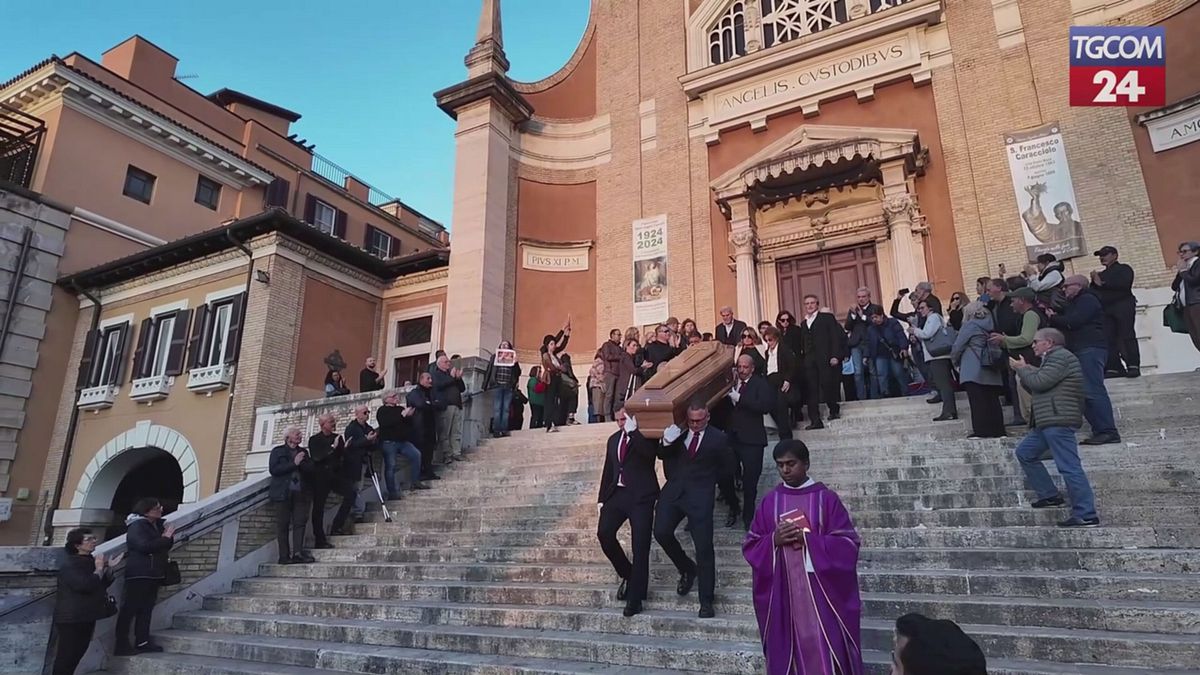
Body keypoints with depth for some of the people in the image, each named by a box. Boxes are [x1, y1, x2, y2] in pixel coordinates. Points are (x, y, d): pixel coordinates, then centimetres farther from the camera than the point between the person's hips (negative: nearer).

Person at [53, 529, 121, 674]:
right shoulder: (69, 564, -16)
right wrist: (99, 569, -18)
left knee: (77, 653, 15)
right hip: (71, 618, -9)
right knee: (66, 655, -4)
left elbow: (104, 584, 14)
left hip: (86, 617, 9)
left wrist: (109, 568, 0)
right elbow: (84, 585, -29)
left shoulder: (90, 561, 10)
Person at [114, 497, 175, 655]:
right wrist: (165, 537, -15)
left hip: (153, 574, 9)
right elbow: (145, 546, -25)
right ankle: (122, 646, -1)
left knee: (146, 609, 10)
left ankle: (142, 642, 15)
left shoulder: (157, 524, 14)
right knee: (129, 610, -4)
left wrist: (168, 537, 0)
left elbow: (165, 547, 20)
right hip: (139, 574, -8)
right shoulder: (137, 526, -11)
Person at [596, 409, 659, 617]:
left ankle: (635, 598, 3)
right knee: (604, 532, -12)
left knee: (640, 546, -6)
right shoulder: (613, 439, 19)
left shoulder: (645, 436, 1)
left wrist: (633, 430, -24)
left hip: (641, 495, -5)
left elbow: (651, 452, -23)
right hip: (617, 493, 5)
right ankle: (627, 574, 12)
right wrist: (602, 497, 15)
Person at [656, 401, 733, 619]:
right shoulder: (677, 432, 9)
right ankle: (687, 568, 15)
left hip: (700, 495, -3)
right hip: (674, 490, 3)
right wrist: (666, 442, -6)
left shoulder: (718, 439, 3)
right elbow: (662, 456, 14)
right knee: (661, 532, -14)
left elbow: (724, 470, 14)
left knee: (704, 547, -5)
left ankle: (706, 601, 6)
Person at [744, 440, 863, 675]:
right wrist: (773, 540, -13)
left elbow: (848, 543, -7)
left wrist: (807, 539, -17)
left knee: (824, 651, -1)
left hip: (819, 590, -2)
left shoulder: (826, 498, -4)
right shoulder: (770, 501, 4)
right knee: (787, 650, 8)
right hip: (782, 593, 3)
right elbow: (750, 546, 6)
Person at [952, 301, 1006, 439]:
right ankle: (997, 429, 11)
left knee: (977, 401, -5)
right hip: (991, 370, 7)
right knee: (992, 400, 9)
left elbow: (958, 346, -4)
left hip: (973, 371, -7)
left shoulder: (970, 325, -6)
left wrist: (955, 361, 11)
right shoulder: (989, 325, 12)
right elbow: (998, 348, 15)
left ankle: (981, 431, -5)